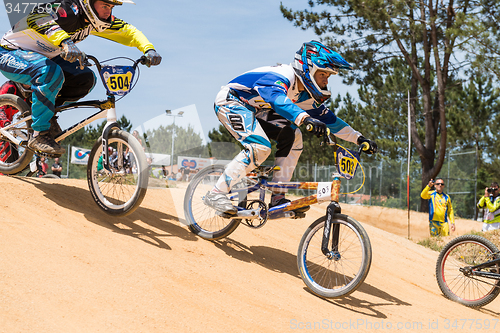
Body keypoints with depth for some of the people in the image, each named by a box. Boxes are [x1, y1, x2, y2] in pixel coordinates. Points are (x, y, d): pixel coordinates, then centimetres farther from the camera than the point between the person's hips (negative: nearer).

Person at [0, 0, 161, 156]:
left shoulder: (92, 19, -7)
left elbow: (128, 31, 3)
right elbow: (36, 18, -50)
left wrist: (149, 49, -15)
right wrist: (66, 42, -65)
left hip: (43, 56, 8)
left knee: (86, 79, -9)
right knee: (52, 73, -36)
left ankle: (41, 107, 7)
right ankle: (39, 134, -25)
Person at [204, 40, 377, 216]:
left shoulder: (305, 94, -2)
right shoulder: (280, 78, -30)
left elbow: (328, 118, 7)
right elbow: (278, 100, -52)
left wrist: (359, 139, 2)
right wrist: (306, 119, -68)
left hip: (253, 110, 9)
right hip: (230, 101, -9)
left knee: (292, 136, -5)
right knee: (260, 147, -28)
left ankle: (278, 198, -3)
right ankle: (216, 193, -22)